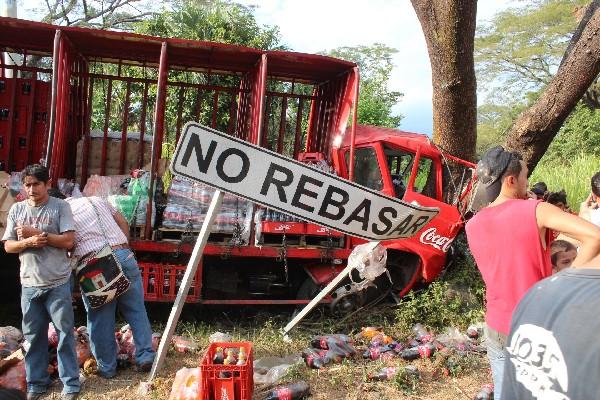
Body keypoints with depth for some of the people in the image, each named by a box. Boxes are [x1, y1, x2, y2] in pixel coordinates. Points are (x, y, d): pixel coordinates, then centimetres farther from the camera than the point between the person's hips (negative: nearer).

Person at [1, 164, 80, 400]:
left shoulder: (60, 206, -4)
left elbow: (68, 241, -11)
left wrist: (36, 232, -14)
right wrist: (28, 241, -14)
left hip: (58, 283, -3)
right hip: (29, 283, 4)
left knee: (65, 332, 4)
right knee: (33, 334, 11)